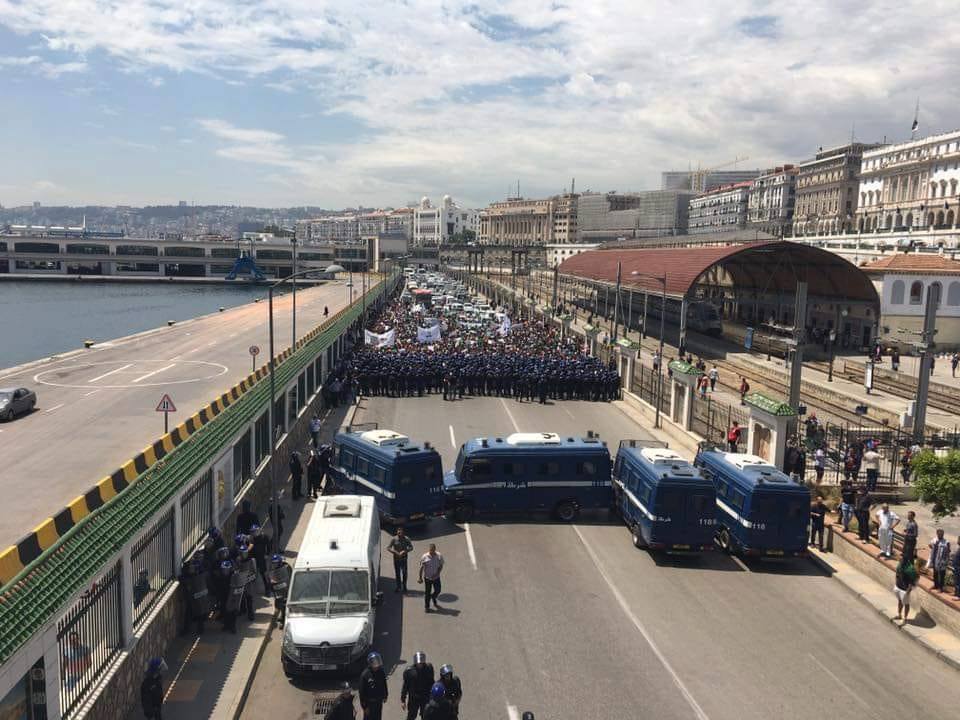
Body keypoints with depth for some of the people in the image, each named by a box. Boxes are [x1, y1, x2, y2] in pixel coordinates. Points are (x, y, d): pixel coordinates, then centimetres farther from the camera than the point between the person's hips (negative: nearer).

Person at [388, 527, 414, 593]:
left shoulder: (406, 539, -7)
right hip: (396, 558, 1)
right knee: (397, 573, 9)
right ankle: (398, 587, 23)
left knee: (404, 573, 1)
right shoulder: (394, 539, -8)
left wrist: (404, 551, -18)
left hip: (404, 558, 0)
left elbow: (411, 547, -3)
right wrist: (395, 552, -18)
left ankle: (404, 587, 14)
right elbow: (388, 548, -7)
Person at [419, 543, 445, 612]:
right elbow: (421, 568, -5)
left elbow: (441, 566, -2)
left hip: (436, 577, 2)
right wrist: (420, 577, -2)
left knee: (437, 590, 9)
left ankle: (434, 602, 40)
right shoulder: (425, 557, -14)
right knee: (427, 592, 7)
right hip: (427, 577, -2)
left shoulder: (439, 556, -9)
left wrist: (437, 574, -16)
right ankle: (426, 607, 24)